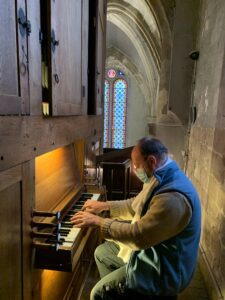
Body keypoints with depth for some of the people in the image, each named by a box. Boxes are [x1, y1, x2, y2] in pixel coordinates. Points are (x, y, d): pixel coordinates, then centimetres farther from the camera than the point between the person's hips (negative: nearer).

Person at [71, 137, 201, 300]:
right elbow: (137, 205, 11)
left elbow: (138, 235, -29)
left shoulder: (173, 198, -33)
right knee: (101, 252, 17)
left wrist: (98, 221, -20)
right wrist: (104, 205, 9)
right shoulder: (164, 178, -1)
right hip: (151, 247, 9)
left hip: (164, 268, -9)